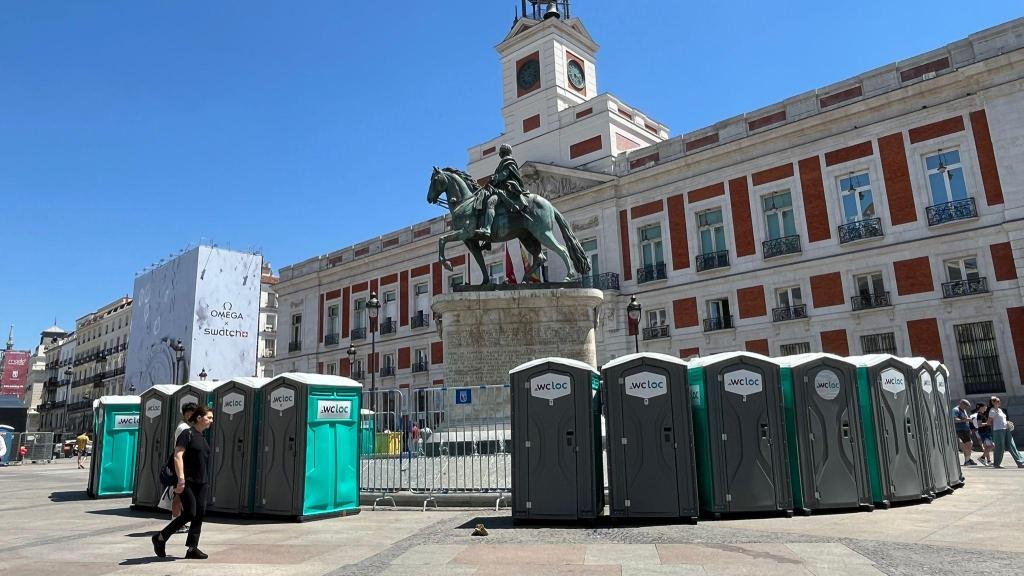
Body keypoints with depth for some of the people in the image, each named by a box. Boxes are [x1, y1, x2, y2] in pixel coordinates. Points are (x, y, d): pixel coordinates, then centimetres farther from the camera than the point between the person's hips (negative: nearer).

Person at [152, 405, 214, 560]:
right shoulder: (188, 434, -8)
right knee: (189, 514, -8)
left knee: (200, 514, 1)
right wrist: (181, 479, -24)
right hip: (188, 482, -8)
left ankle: (192, 548, 5)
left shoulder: (202, 438, 16)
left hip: (202, 483, 8)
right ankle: (160, 537, 12)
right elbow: (178, 456, -16)